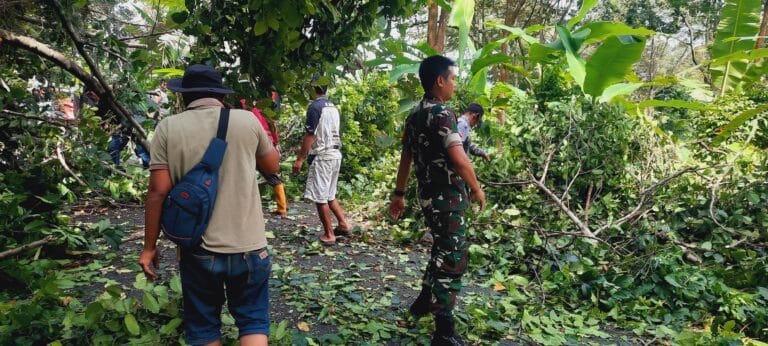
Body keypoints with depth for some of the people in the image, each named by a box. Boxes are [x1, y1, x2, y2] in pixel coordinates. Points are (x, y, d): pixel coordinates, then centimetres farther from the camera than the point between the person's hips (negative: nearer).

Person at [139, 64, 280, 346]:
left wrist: (149, 247, 3)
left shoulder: (168, 128, -3)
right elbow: (272, 166, 12)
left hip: (198, 249, 0)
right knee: (253, 321, 13)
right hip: (247, 246, 0)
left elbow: (158, 191, -6)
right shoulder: (247, 120, -2)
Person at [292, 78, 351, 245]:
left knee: (320, 197, -1)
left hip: (322, 156, -9)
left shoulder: (315, 106, -12)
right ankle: (343, 225, 17)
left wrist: (300, 159, -12)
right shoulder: (333, 106, 13)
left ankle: (329, 234, 4)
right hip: (335, 154, 9)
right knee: (329, 195, 18)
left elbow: (310, 135, -16)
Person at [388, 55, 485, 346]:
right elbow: (459, 159, -25)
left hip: (429, 194, 9)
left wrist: (399, 194, 20)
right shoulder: (441, 113, -18)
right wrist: (476, 189, -10)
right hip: (447, 197, -9)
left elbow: (405, 157, 15)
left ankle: (424, 300, 41)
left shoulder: (415, 115, 10)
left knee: (443, 250, 26)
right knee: (452, 259, -2)